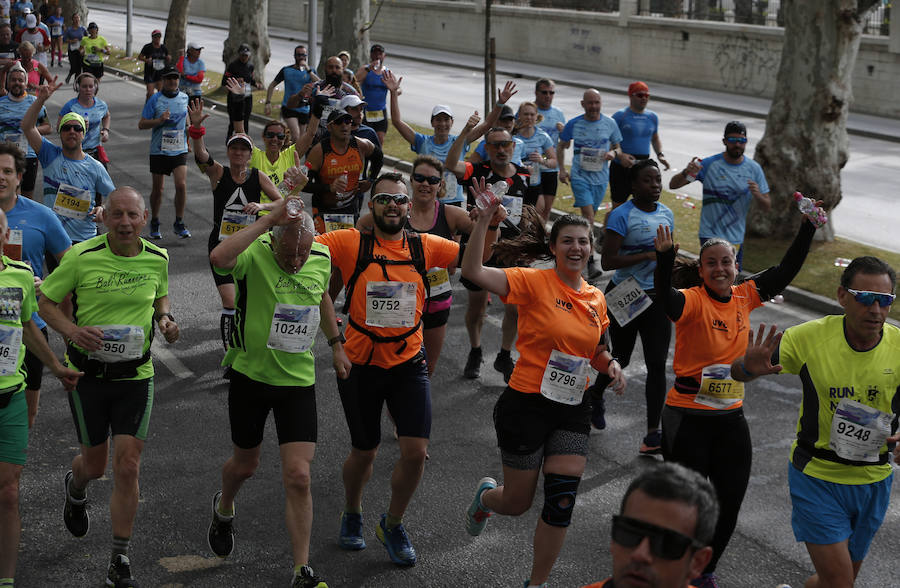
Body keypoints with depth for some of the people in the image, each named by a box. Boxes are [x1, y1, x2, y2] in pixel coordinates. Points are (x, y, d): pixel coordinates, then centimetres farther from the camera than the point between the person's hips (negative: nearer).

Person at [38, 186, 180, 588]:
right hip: (87, 372, -1)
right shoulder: (81, 257, -13)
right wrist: (73, 330, -22)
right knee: (95, 464, 12)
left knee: (127, 467, -6)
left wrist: (165, 318, -4)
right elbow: (45, 302, -3)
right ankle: (75, 489, 52)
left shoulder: (157, 259, -3)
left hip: (136, 374, 1)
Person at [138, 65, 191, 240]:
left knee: (181, 185, -11)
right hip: (159, 151, -2)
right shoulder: (155, 99, -5)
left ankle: (179, 223, 3)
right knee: (158, 188, 6)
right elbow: (141, 124, -5)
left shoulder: (184, 98, 6)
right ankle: (154, 223, 24)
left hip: (180, 150, 2)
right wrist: (159, 120, -19)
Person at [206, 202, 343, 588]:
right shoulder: (254, 255, -20)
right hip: (250, 375, -2)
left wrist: (335, 344, 21)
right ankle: (224, 509, 53)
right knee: (245, 464, 17)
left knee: (298, 476, -7)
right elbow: (218, 258, -45)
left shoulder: (322, 258, -5)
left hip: (298, 381, 2)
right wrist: (270, 219, -41)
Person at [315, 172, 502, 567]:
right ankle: (352, 515, 44)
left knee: (415, 452, -6)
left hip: (409, 364, 2)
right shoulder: (350, 243, -9)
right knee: (364, 452, 13)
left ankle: (392, 524, 22)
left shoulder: (425, 247, -1)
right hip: (360, 366, -2)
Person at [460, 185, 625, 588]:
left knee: (561, 503, 1)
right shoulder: (534, 282, -13)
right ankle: (485, 497, 47)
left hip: (573, 410, 5)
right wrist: (484, 218, -35)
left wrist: (611, 365, -1)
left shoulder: (596, 299, 6)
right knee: (517, 503, 9)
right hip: (526, 405, -5)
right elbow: (473, 272, -27)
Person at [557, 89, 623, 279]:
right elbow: (561, 146, 11)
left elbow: (618, 148, 13)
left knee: (589, 217, 13)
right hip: (580, 176, -3)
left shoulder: (610, 123, 3)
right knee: (588, 216, -16)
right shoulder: (574, 124, -2)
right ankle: (590, 262, -19)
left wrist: (613, 153, -12)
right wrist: (562, 169, 1)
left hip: (600, 177, 3)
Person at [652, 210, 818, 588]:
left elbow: (786, 270, 8)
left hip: (731, 418, 6)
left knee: (729, 503, 13)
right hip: (688, 416, -6)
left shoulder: (744, 296, 3)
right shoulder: (693, 301, -15)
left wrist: (808, 228, 2)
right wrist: (665, 256, -52)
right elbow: (665, 298, -37)